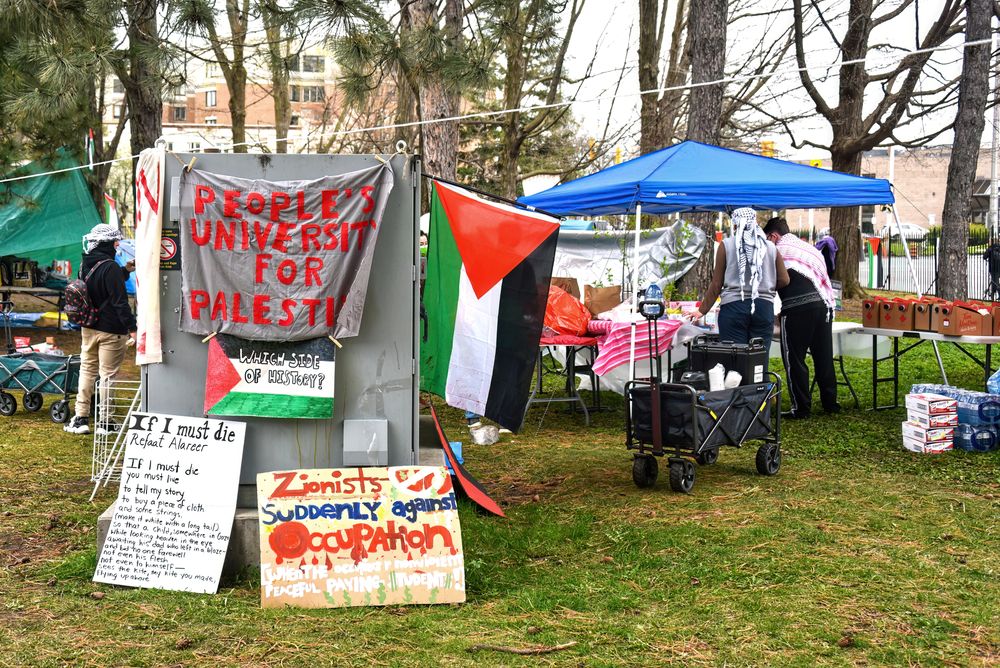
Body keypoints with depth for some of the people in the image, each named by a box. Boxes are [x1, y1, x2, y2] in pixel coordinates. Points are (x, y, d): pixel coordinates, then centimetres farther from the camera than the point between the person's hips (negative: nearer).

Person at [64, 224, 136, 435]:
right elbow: (119, 301, -20)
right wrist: (131, 326, -18)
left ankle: (81, 418, 13)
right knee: (108, 374, 1)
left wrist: (124, 271, 17)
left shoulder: (86, 265, 7)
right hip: (111, 330, -7)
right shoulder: (110, 267, -18)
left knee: (87, 370, 14)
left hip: (88, 329, 7)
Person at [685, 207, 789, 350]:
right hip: (764, 308, 2)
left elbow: (716, 284, 1)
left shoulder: (726, 245, 0)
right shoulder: (770, 247, 7)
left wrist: (702, 310, 9)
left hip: (733, 306, -2)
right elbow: (784, 280, 8)